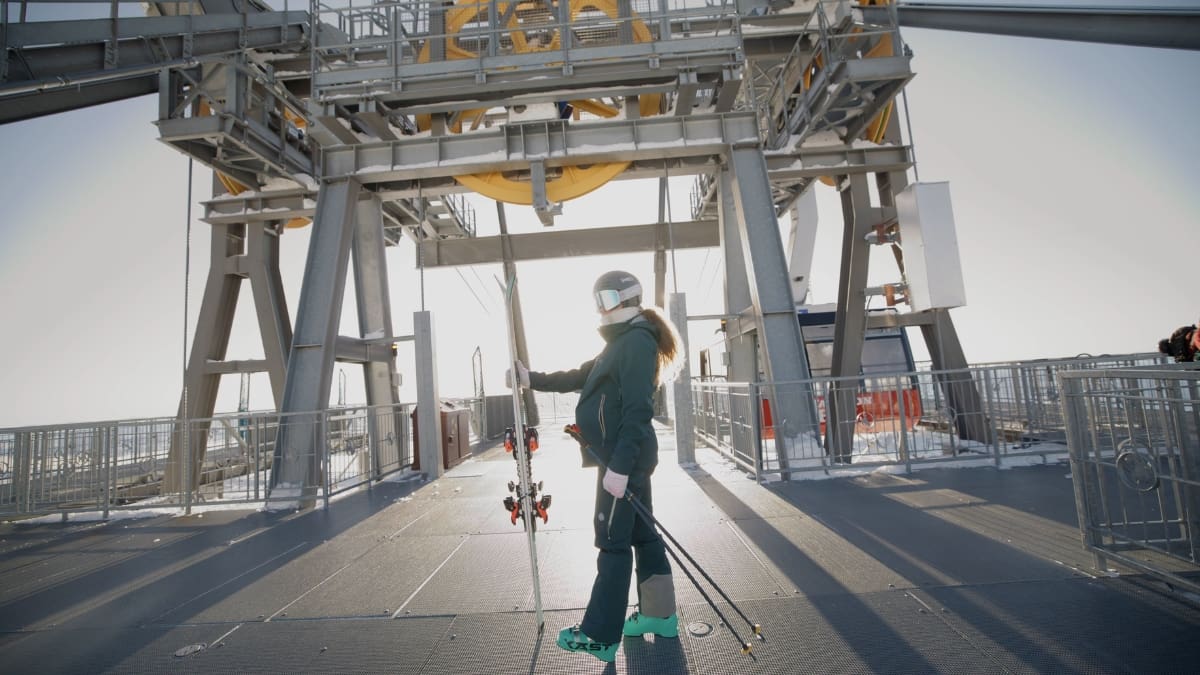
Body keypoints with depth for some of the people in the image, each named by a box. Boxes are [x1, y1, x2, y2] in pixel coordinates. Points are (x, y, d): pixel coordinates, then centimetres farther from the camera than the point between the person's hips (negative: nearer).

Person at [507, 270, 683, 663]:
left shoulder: (636, 341, -15)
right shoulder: (624, 342, 17)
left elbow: (637, 411, -23)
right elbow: (579, 377, 21)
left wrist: (618, 467, -25)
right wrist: (531, 378, 14)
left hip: (624, 457, -10)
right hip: (629, 456, 10)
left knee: (612, 542, -2)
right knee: (640, 534, 16)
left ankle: (600, 638, 10)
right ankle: (660, 616, 28)